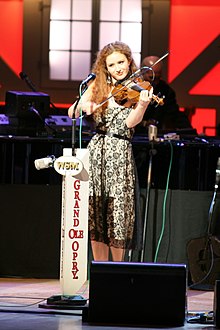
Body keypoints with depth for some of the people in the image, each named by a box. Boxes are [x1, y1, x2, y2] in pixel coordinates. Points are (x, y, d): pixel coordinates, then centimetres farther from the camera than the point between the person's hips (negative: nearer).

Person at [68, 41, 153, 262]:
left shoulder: (136, 89, 2)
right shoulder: (98, 86, 11)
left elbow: (130, 122, -13)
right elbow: (72, 113, 7)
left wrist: (143, 104, -32)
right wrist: (83, 105, -14)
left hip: (120, 154, -3)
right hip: (96, 151, 3)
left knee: (118, 212, -6)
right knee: (95, 212, 2)